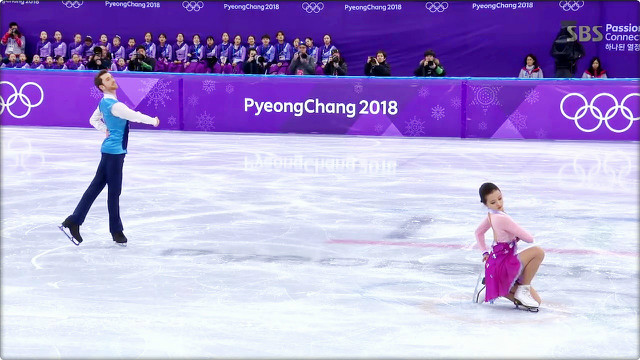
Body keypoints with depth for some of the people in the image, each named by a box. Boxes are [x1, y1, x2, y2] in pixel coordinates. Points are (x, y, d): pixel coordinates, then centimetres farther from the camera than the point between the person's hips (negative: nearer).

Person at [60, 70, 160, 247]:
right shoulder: (114, 105, -20)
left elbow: (94, 120, 25)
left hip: (110, 150, 9)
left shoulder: (104, 103, 10)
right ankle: (116, 231, 12)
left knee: (96, 186, 11)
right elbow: (135, 116, -20)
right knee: (114, 191, 2)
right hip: (114, 152, -9)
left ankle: (73, 221, 11)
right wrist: (153, 121, -4)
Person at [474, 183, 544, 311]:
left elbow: (478, 232, 26)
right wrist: (518, 236, 5)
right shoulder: (502, 218, -22)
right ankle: (523, 290, -12)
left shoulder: (491, 215, 7)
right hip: (501, 265, -9)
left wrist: (485, 252, 21)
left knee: (536, 301, 6)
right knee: (538, 252, -26)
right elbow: (529, 238, -16)